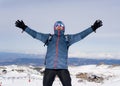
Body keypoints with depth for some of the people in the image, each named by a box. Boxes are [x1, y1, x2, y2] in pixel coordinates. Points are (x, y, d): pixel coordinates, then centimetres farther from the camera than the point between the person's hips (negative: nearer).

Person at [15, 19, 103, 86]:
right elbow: (35, 34, 10)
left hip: (63, 68, -1)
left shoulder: (67, 38, 12)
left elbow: (81, 35, 6)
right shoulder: (48, 37, 14)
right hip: (49, 67, 1)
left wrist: (93, 28, -1)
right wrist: (24, 27, 4)